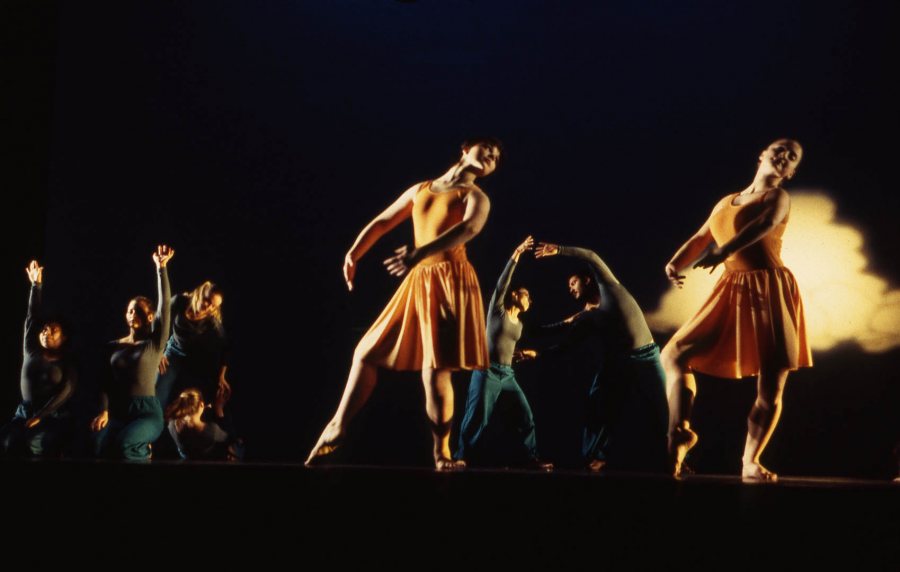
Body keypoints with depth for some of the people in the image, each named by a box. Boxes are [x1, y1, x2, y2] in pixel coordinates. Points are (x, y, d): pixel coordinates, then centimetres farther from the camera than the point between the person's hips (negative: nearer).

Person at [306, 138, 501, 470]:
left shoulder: (476, 197, 4)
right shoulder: (420, 190, 21)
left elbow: (469, 229, -17)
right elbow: (382, 222, 20)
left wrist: (420, 252, -32)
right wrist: (353, 254, 2)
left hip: (451, 281, -6)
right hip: (418, 281, 6)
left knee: (434, 370, -14)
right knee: (367, 352, 7)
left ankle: (442, 454, -1)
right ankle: (335, 432, 16)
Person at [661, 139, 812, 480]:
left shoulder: (778, 197, 2)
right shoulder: (725, 203, 19)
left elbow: (765, 224, -21)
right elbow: (700, 239, 11)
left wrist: (726, 250, -39)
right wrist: (675, 264, -12)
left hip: (771, 291, -5)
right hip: (733, 294, 5)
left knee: (771, 390, -5)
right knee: (674, 355, -2)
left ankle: (750, 462, 8)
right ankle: (679, 433, -4)